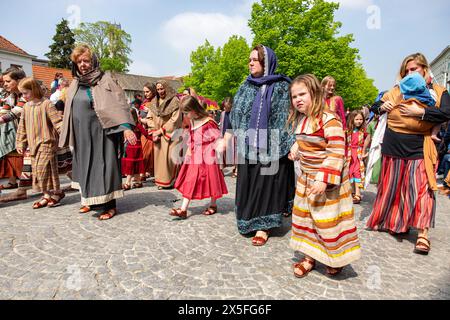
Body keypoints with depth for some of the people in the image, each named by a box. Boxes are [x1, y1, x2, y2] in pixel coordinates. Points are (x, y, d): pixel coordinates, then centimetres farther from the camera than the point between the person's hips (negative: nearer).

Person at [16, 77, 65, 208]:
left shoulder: (46, 104, -9)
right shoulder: (26, 107, 13)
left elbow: (57, 122, -14)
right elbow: (22, 127, 18)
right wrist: (20, 143, 18)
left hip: (47, 142, -8)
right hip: (33, 144, 8)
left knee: (43, 168, -10)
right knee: (36, 169, 8)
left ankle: (56, 192, 6)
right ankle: (47, 195, 17)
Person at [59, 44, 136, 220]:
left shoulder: (105, 80, -5)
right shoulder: (75, 84, 12)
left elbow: (119, 104, -15)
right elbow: (70, 111, 19)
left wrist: (126, 127, -28)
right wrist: (68, 135, 18)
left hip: (101, 132, -6)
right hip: (82, 135, 6)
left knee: (102, 165, -4)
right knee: (85, 165, 12)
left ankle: (109, 205, 5)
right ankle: (92, 200, 25)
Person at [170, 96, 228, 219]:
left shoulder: (208, 122, -17)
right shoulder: (192, 122, 8)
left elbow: (218, 138, -14)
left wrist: (218, 155, -13)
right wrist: (189, 150, 8)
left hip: (207, 157, -7)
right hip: (195, 156, 7)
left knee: (210, 180, 8)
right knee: (189, 181, 2)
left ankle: (213, 205, 27)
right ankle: (183, 209, 2)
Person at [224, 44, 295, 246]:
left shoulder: (282, 88, -2)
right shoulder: (246, 88, 11)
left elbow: (291, 119, -6)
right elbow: (234, 118, 11)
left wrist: (295, 143, -16)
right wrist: (225, 141, 5)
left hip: (271, 147, -4)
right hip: (248, 147, 4)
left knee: (268, 184, 1)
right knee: (248, 185, 9)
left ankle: (263, 226, 13)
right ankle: (250, 221, 27)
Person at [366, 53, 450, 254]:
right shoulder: (396, 91, 10)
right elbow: (375, 107, 17)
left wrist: (420, 112, -20)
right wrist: (381, 107, -5)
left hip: (418, 149, -3)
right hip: (393, 147, 3)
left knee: (421, 189, -8)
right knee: (391, 187, 11)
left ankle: (423, 234, -1)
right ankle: (391, 221, 29)